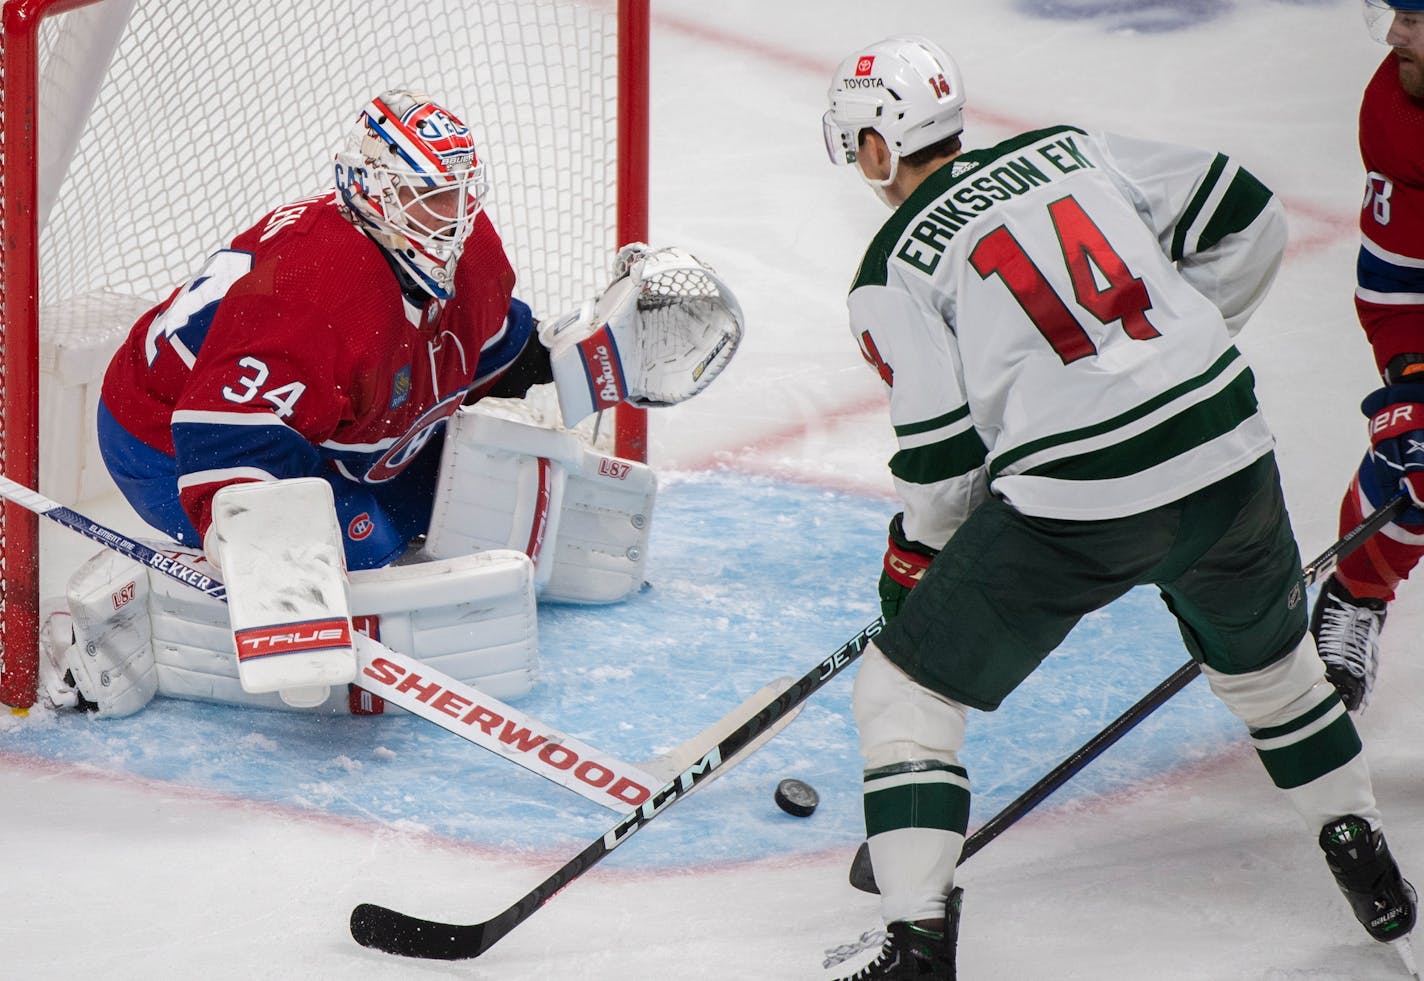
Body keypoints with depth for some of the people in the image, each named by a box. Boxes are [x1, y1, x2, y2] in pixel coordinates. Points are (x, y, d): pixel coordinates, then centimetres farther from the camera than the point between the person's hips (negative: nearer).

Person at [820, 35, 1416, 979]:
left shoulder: (894, 270, 1)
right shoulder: (1070, 150, 13)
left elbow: (944, 452, -1)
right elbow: (1247, 216, 12)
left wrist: (914, 555, 17)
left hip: (1073, 509, -5)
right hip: (1226, 457, 5)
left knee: (904, 690, 10)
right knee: (1266, 662, 32)